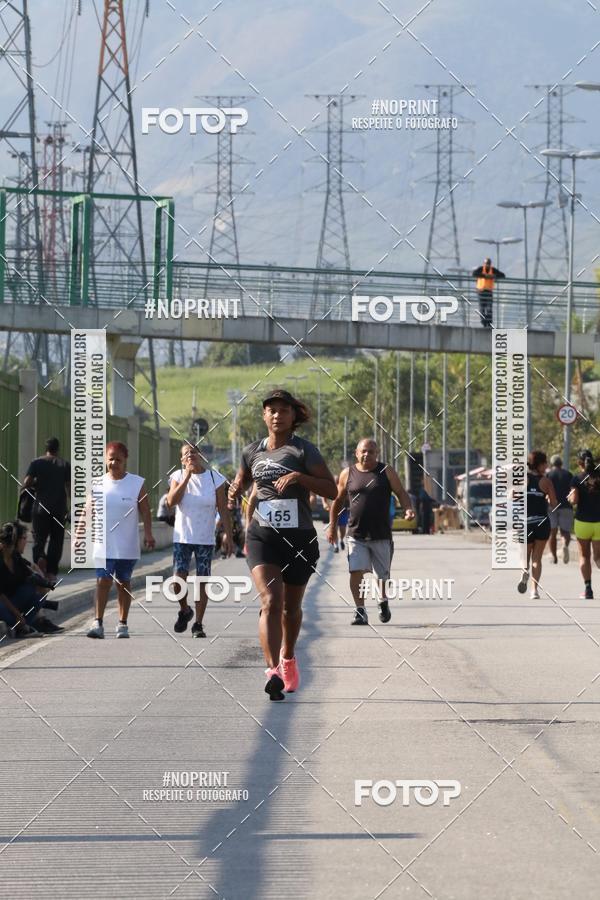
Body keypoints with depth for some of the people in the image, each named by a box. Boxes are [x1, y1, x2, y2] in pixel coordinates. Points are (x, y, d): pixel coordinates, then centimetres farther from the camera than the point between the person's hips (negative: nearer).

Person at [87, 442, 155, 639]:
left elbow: (145, 511, -2)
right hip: (103, 545, 0)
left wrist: (148, 534, -13)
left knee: (123, 583, 7)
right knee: (103, 581, -8)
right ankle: (98, 623, -9)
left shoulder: (137, 483, 1)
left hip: (127, 546, 0)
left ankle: (123, 623, 15)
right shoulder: (98, 483, 4)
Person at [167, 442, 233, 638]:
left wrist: (228, 535, -5)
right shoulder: (178, 476, 1)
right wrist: (187, 477, -17)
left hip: (206, 539, 0)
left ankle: (198, 624, 8)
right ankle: (184, 611, 18)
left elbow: (223, 509, 1)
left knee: (202, 582, -1)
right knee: (178, 580, -10)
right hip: (182, 538, 0)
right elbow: (171, 501, -16)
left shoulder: (214, 478, 0)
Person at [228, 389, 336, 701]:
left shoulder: (303, 450, -4)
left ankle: (288, 657, 44)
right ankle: (273, 671, -30)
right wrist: (235, 491, 3)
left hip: (300, 538, -1)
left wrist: (299, 476, -23)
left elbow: (331, 490, -10)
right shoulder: (252, 451, 7)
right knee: (270, 601, -19)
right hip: (262, 536, 1)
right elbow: (243, 480, 26)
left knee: (291, 606, 16)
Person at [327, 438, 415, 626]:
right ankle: (360, 611, -8)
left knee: (382, 573, 11)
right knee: (356, 571, -14)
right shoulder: (347, 474, 5)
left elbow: (401, 493, 0)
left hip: (381, 534, 0)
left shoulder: (386, 472, 3)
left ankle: (383, 601, 40)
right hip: (356, 534, 0)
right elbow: (337, 500, 14)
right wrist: (332, 525, 12)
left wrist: (408, 509, -19)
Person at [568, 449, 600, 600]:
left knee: (584, 555, 10)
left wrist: (570, 497, 6)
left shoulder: (577, 479, -8)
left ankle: (588, 588, 1)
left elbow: (574, 500, -15)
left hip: (582, 521, -2)